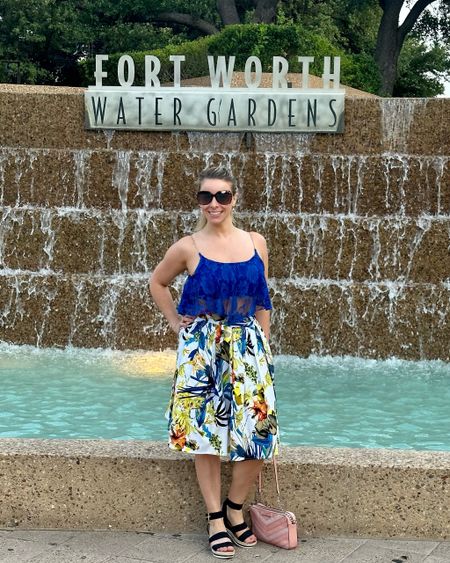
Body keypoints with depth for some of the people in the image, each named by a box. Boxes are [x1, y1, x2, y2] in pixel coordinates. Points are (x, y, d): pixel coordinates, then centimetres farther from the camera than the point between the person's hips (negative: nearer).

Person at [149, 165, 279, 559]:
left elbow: (262, 302, 10)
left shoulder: (256, 243, 4)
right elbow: (158, 282, 15)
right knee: (206, 432, 1)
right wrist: (174, 320, 7)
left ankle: (235, 509, 21)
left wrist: (263, 347, 8)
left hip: (247, 348, 2)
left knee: (257, 431, -2)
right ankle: (216, 519, 14)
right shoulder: (188, 248, -3)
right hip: (202, 349, -2)